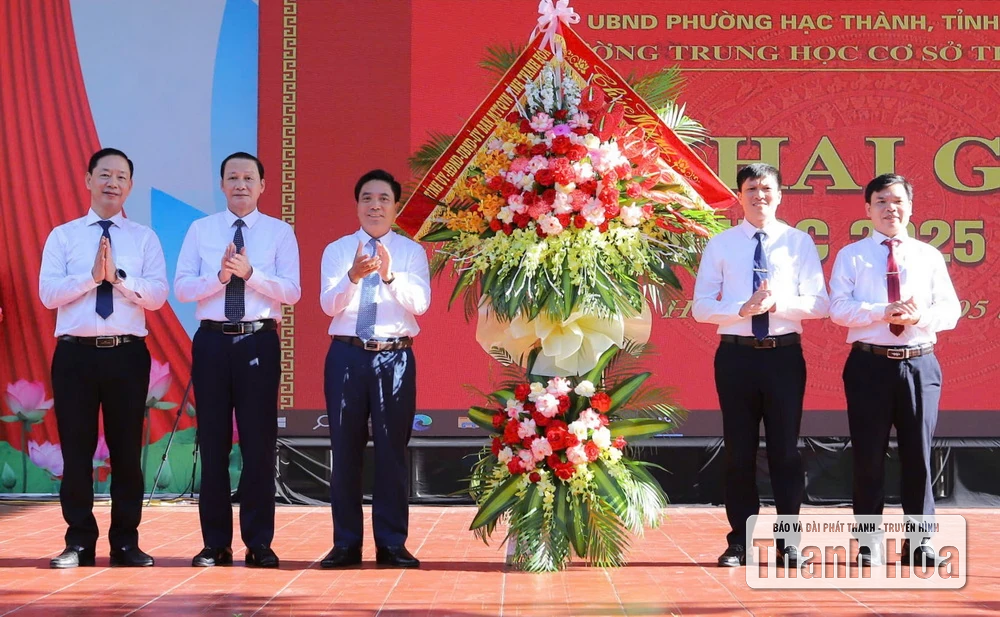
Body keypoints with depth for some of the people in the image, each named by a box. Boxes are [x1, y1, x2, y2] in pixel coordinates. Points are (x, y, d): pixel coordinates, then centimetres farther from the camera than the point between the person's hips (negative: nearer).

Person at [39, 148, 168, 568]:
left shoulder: (144, 238, 7)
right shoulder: (62, 236, 6)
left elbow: (157, 295, -5)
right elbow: (48, 293, -5)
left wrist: (118, 276, -16)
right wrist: (91, 275, -16)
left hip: (128, 354, 0)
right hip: (76, 353, 0)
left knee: (127, 449, 5)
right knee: (77, 449, 4)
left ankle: (125, 541, 15)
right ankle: (79, 541, 13)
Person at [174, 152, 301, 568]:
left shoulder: (280, 233, 5)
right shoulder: (200, 230, 9)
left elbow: (292, 292, -5)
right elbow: (182, 287, 0)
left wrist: (250, 272, -18)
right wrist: (220, 276, -16)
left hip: (259, 341, -1)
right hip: (212, 340, 1)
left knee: (259, 441, 0)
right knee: (213, 441, 5)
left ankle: (258, 543, 9)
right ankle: (216, 543, 13)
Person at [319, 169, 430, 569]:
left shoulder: (412, 252, 6)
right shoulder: (336, 250, 9)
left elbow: (420, 302, -10)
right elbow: (329, 304, -5)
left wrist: (389, 274, -27)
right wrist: (353, 275, -24)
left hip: (395, 356, -1)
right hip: (347, 355, 1)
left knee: (392, 450, 1)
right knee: (345, 449, 3)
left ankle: (392, 544, 8)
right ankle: (346, 543, 11)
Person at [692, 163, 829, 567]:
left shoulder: (800, 242, 5)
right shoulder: (720, 245, 5)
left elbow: (819, 304, -2)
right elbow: (701, 306, 0)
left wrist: (777, 303, -18)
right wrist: (743, 309, -17)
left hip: (785, 355, 0)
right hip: (736, 355, 0)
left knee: (785, 449, 4)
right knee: (739, 450, 5)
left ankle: (788, 542, 12)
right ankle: (739, 541, 14)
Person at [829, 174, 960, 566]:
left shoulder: (929, 256, 10)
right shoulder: (851, 256, 6)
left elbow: (951, 309, 4)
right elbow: (838, 308, -6)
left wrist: (920, 316, -17)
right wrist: (883, 313, -19)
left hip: (919, 364, 1)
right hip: (869, 364, -1)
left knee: (918, 454, 4)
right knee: (868, 455, 2)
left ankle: (919, 541, 13)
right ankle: (869, 542, 11)